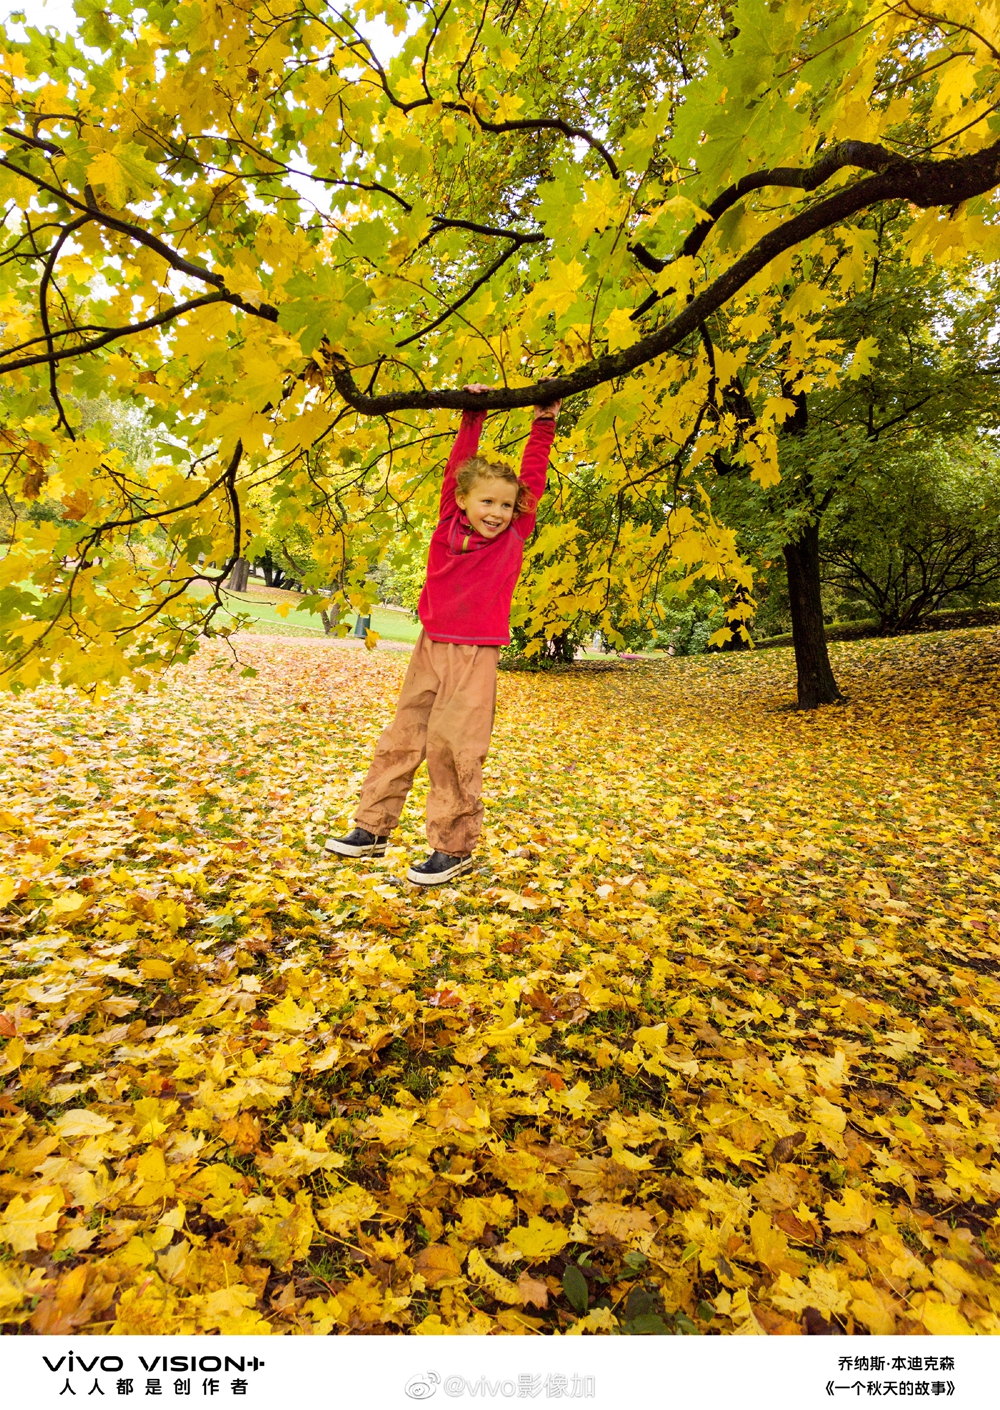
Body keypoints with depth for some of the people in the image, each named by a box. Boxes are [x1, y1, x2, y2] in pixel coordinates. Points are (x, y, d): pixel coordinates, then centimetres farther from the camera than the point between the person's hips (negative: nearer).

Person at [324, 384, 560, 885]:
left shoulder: (513, 537, 1)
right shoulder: (449, 525, 5)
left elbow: (532, 481, 5)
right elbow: (457, 467, 10)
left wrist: (543, 424, 11)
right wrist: (472, 416, 10)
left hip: (475, 657, -3)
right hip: (430, 648, 3)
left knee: (451, 746, -5)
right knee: (401, 738, 9)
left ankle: (455, 849, 9)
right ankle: (372, 829, 23)